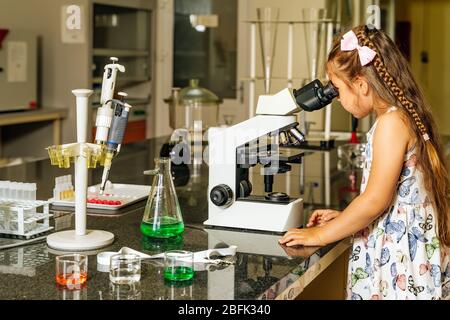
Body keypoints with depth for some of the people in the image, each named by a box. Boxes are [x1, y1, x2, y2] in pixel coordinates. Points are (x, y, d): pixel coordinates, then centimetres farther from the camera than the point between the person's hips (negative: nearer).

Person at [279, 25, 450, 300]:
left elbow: (376, 200, -19)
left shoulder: (392, 122, -16)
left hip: (398, 260, -9)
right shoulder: (409, 118, 13)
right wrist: (343, 218, 15)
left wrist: (321, 235, -9)